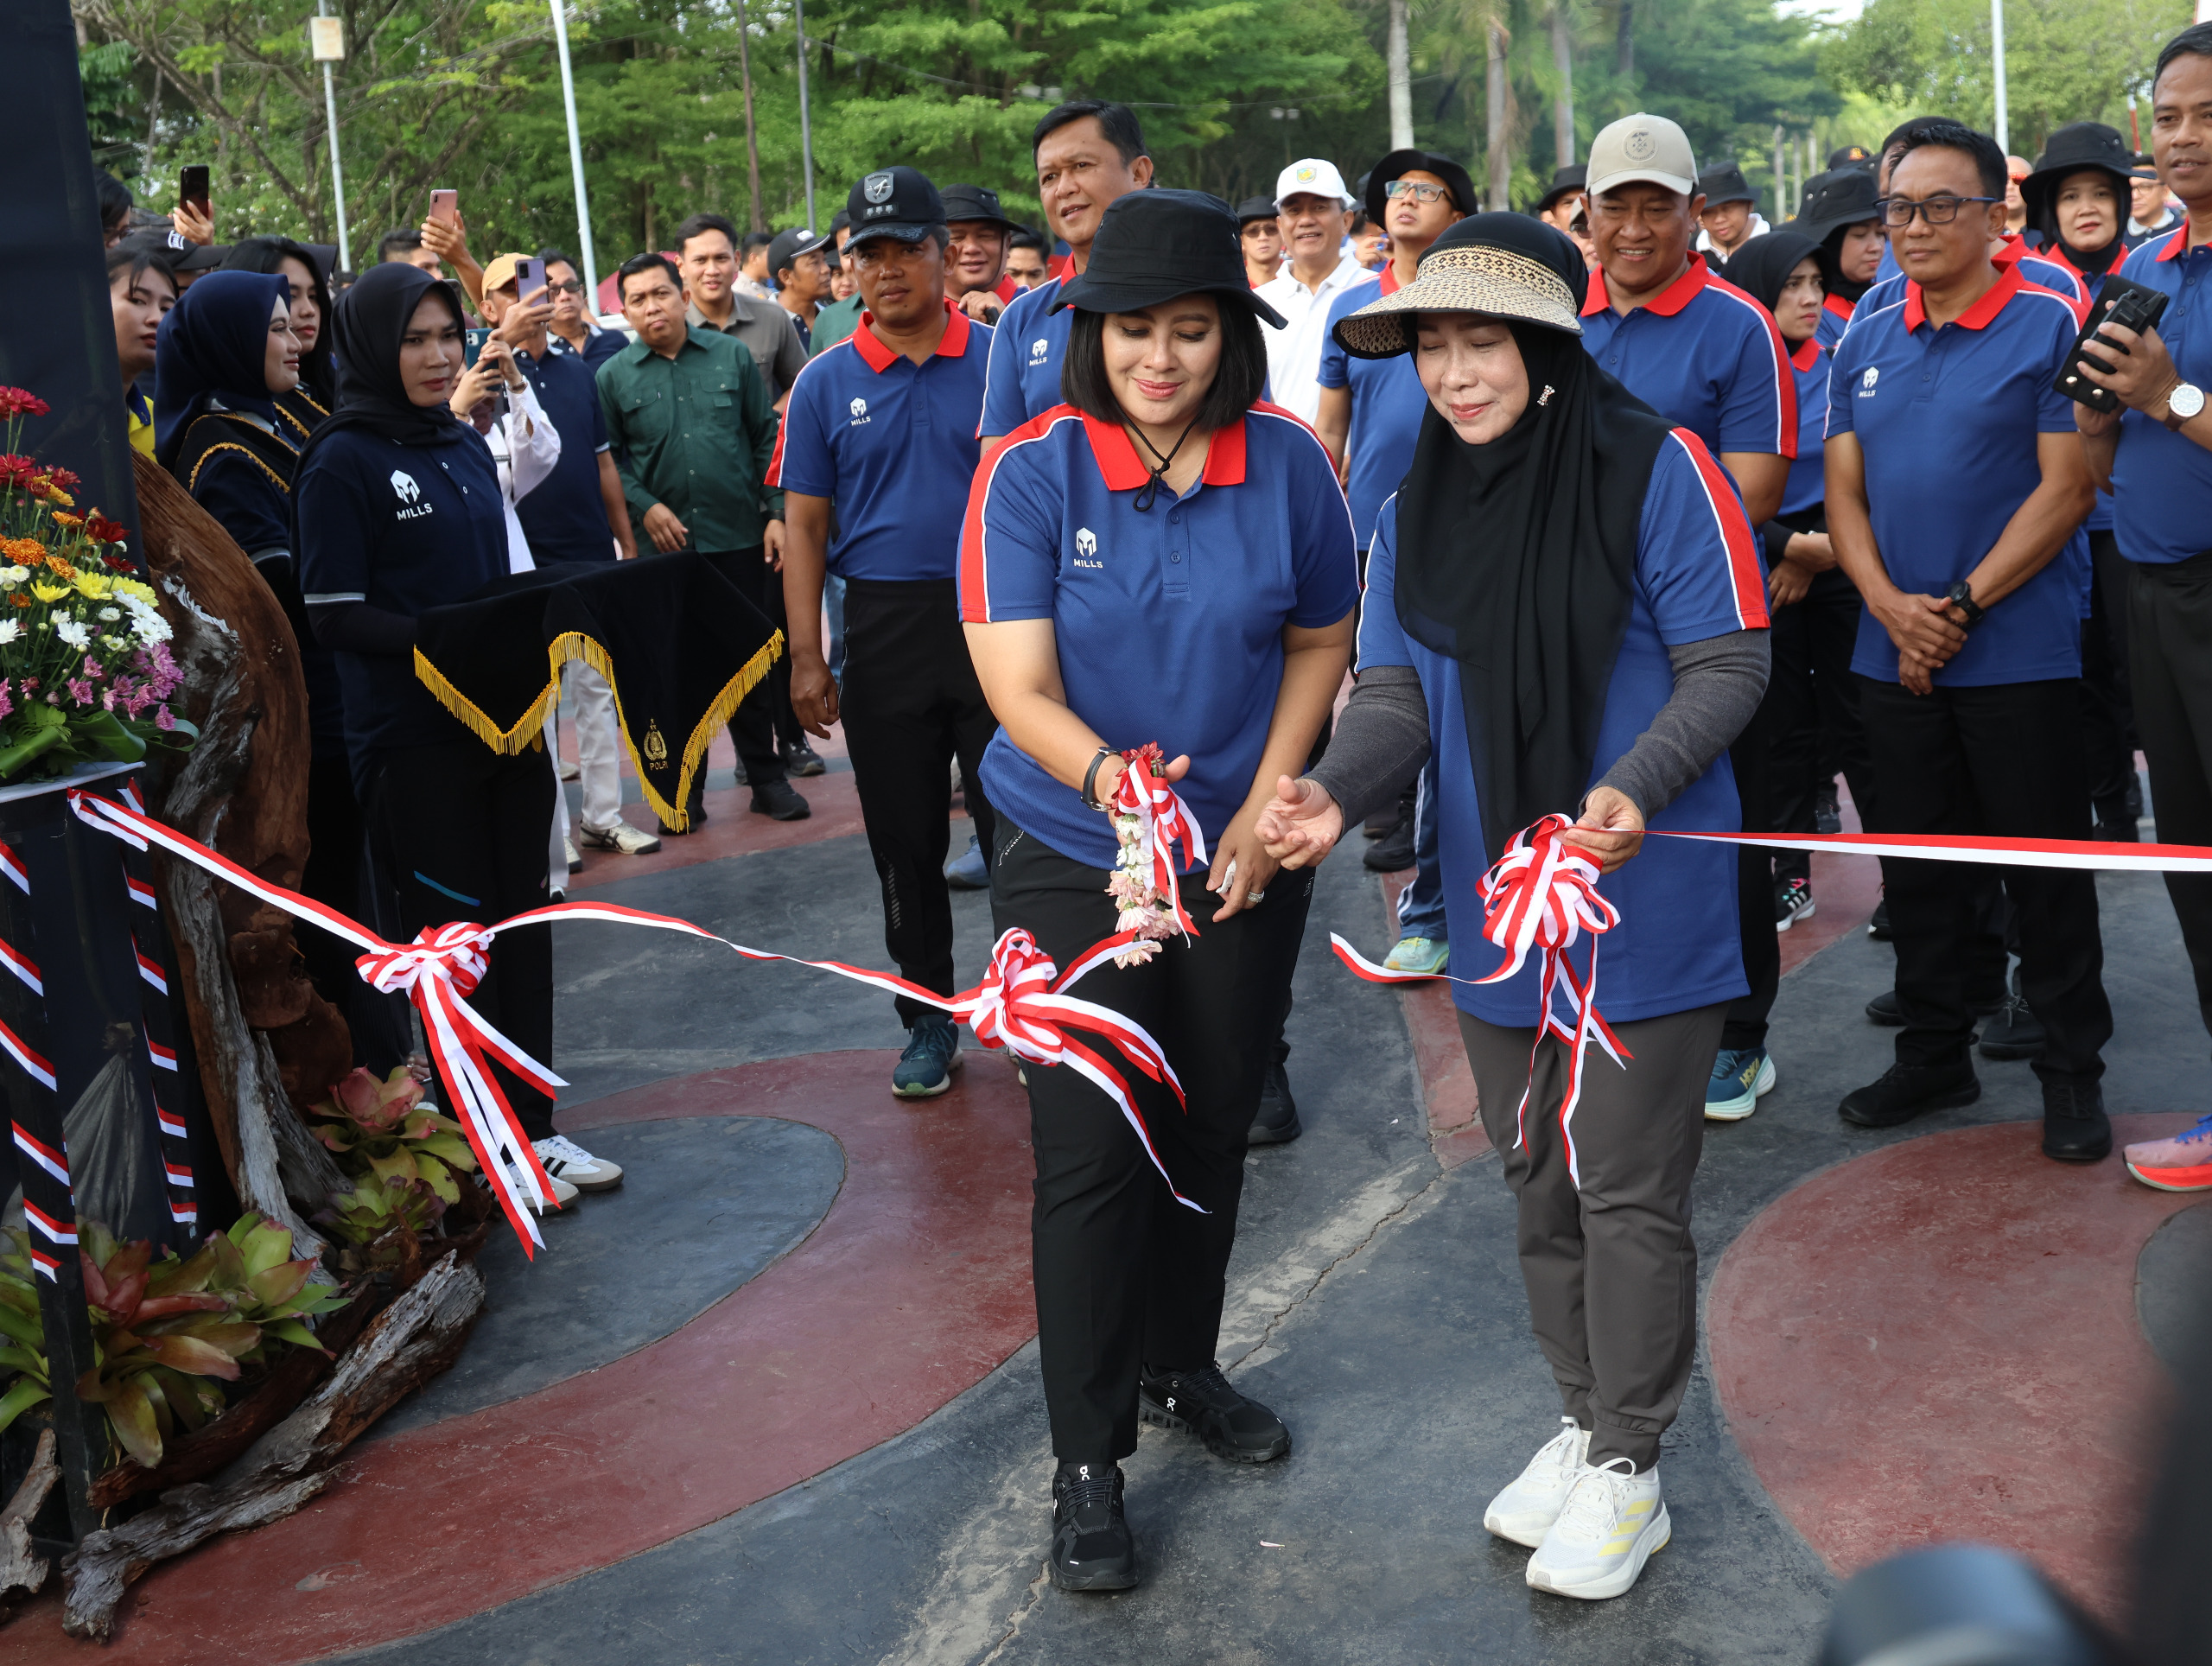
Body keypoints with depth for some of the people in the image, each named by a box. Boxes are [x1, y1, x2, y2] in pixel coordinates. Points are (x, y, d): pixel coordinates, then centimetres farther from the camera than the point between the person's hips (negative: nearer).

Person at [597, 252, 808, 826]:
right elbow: (608, 458, 4)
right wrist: (644, 507, -10)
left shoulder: (731, 355, 4)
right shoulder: (613, 376, 3)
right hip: (664, 544, 0)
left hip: (739, 536, 0)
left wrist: (777, 513, 0)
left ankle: (766, 776, 19)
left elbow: (766, 437, 6)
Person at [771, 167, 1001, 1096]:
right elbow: (804, 528, 5)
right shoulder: (827, 384, 4)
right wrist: (806, 659, -1)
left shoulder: (1002, 361, 1)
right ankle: (929, 1020, 24)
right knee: (904, 843, 9)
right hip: (882, 629, 2)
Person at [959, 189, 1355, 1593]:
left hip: (1242, 857, 3)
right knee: (1093, 1154, -3)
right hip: (1073, 861, -3)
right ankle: (1088, 1461, 13)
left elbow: (1322, 643, 5)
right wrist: (1110, 777, -38)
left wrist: (1267, 804, -6)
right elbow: (1019, 691, -18)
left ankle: (1181, 1371, 39)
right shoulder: (1032, 471, -14)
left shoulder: (1287, 461, -7)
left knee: (1212, 1134, 16)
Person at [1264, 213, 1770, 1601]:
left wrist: (1635, 785, -31)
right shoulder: (1414, 508, 5)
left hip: (1647, 900, -6)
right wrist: (1337, 786, -20)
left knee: (1628, 1188, 2)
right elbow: (1399, 689, 1)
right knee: (1540, 1182, 18)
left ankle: (1628, 1471, 20)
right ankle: (1584, 1423, 37)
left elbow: (1730, 663, -13)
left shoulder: (1657, 468, -12)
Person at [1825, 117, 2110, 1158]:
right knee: (1916, 869, 13)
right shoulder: (1864, 344, 10)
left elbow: (2066, 487, -12)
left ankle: (2072, 1072, 17)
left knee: (2045, 870, 4)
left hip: (2018, 653, -5)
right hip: (1895, 655, 5)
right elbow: (1844, 491, 6)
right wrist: (1892, 606, -10)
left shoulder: (2048, 328, -6)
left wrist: (1963, 605, -17)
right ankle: (1934, 1054, 27)